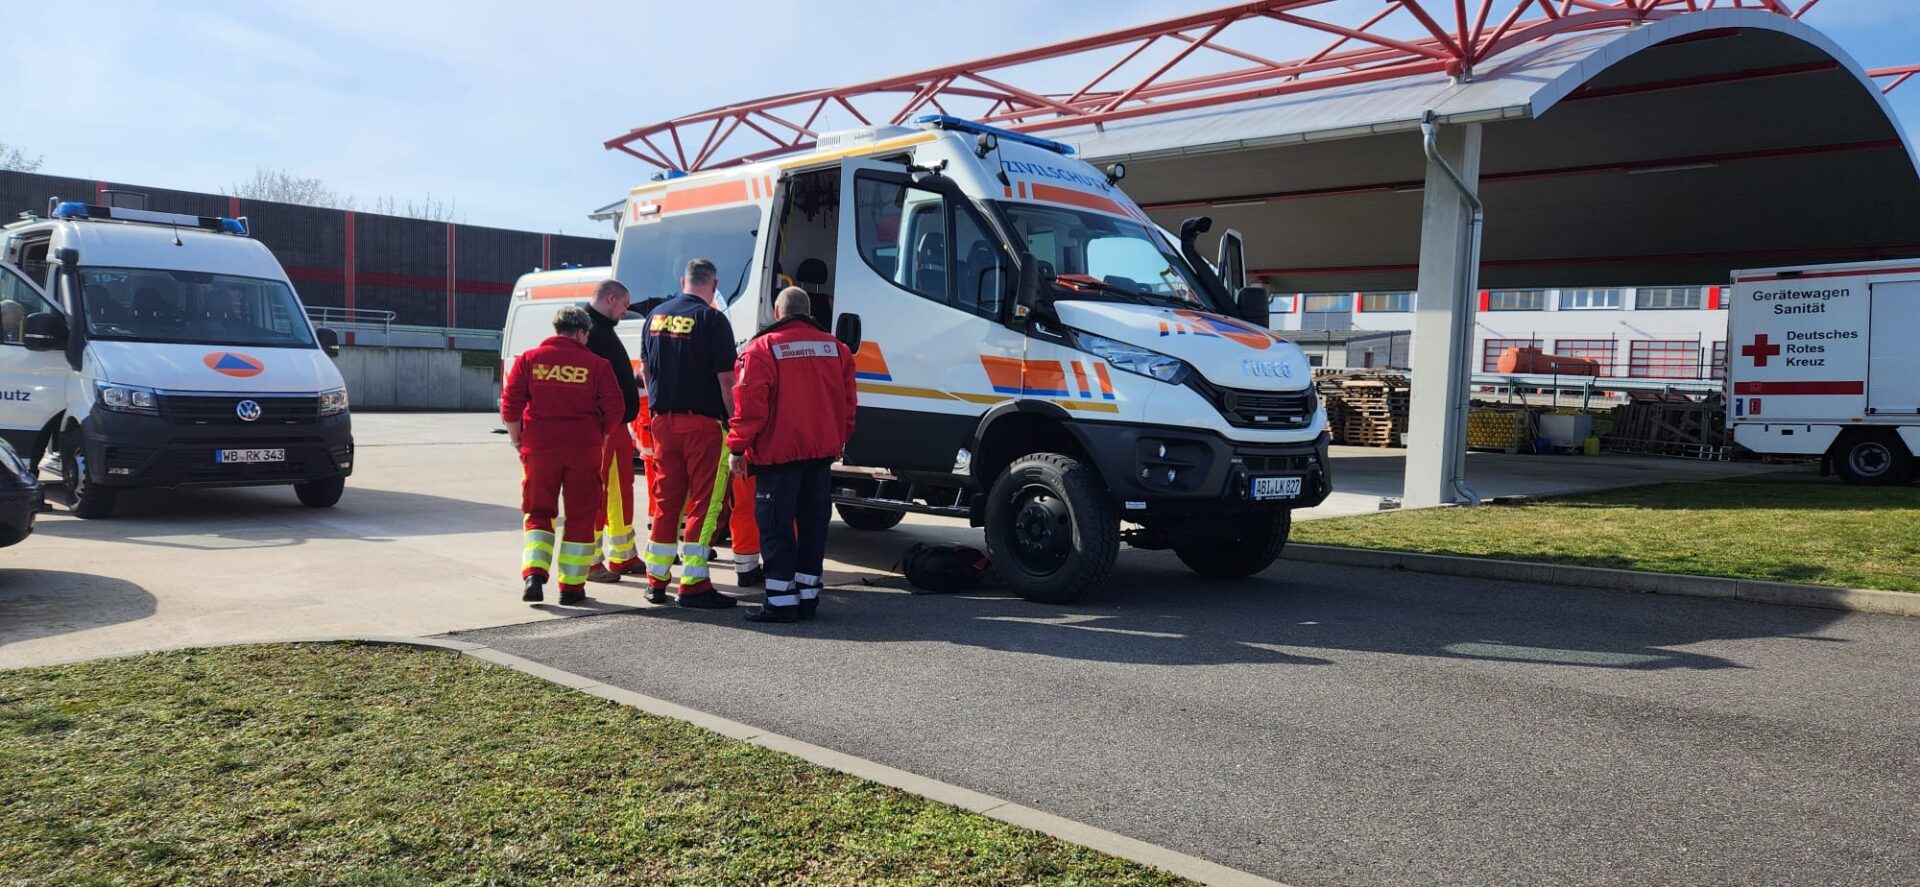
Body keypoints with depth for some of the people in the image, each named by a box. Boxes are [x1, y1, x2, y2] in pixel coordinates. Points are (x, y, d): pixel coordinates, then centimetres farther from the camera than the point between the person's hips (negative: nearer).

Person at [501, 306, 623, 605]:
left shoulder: (528, 359, 3)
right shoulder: (596, 364, 0)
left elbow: (510, 404, 0)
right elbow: (613, 408, -2)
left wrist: (517, 440, 12)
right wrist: (601, 439, 13)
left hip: (539, 448, 1)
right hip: (584, 450, -1)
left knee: (538, 513, 14)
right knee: (580, 516, 8)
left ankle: (533, 572, -4)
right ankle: (572, 586, 11)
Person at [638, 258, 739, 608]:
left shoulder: (656, 315, 10)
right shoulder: (712, 319, -10)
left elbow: (645, 368, 18)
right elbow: (725, 378, -13)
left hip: (663, 420, 6)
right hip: (703, 422, -6)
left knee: (666, 500, 14)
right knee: (704, 502, -1)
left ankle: (656, 579, 19)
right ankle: (693, 585, -2)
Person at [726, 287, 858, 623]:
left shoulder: (762, 348, -7)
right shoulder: (834, 348, 9)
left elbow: (750, 403, -12)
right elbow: (847, 402, 12)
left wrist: (738, 447, -6)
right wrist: (839, 441, 22)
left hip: (778, 453, -5)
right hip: (822, 452, 5)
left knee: (777, 528, 0)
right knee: (813, 525, 12)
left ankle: (780, 602, -1)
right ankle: (807, 596, 17)